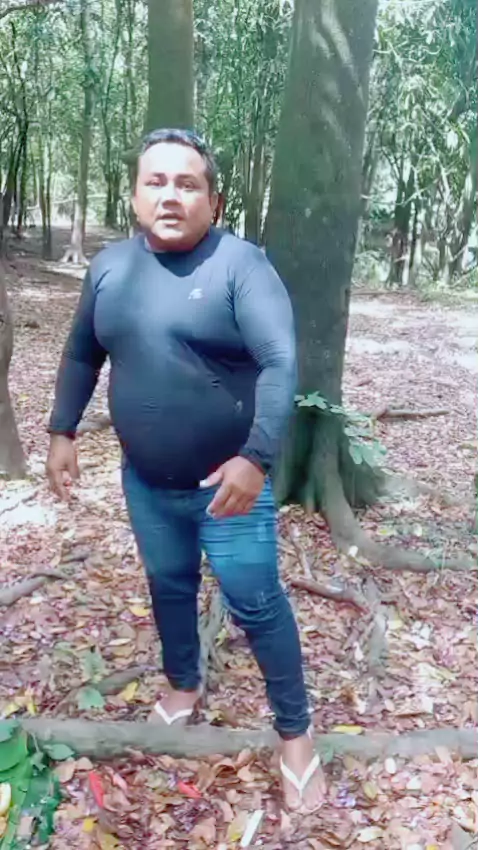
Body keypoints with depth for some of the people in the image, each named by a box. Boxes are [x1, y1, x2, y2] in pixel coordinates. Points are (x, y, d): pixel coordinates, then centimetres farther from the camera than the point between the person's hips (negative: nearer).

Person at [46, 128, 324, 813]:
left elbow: (281, 363, -23)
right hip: (146, 482, 5)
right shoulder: (109, 266, 1)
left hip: (228, 481, -5)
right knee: (169, 585, 22)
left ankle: (295, 732, 22)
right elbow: (82, 355, 13)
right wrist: (62, 432, 9)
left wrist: (256, 460, -30)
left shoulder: (240, 264, -16)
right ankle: (184, 684, 47)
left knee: (256, 603, 4)